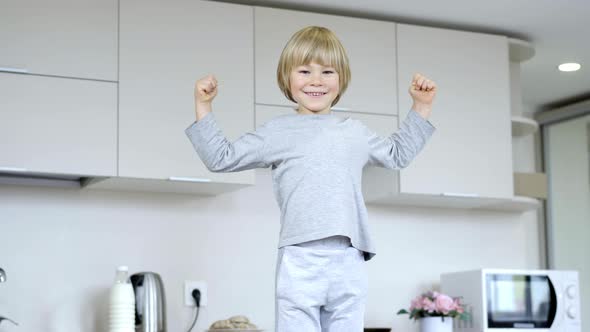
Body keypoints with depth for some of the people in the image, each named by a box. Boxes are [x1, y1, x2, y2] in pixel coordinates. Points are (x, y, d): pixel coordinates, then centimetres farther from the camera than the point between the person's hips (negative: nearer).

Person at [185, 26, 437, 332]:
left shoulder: (355, 132, 19)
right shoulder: (278, 131, 8)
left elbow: (397, 155, 36)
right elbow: (221, 158, 8)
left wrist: (421, 108, 33)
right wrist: (203, 106, 2)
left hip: (349, 260, 4)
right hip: (300, 258, -3)